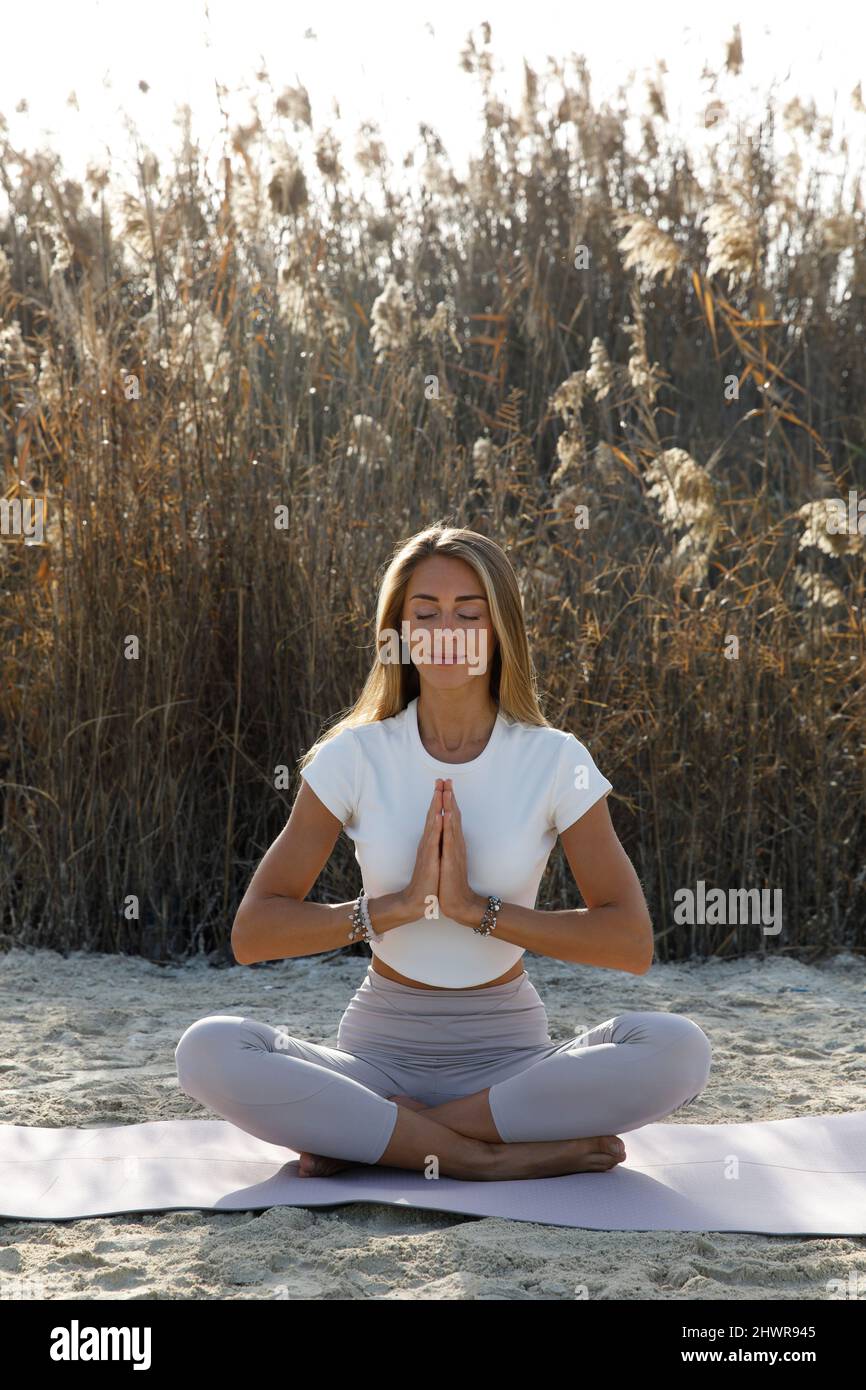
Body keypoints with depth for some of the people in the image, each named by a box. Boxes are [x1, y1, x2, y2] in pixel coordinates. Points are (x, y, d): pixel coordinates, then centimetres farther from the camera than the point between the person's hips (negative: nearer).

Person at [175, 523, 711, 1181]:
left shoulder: (555, 760, -2)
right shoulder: (354, 757, -2)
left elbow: (631, 942, -10)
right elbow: (252, 934, -8)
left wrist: (477, 908, -18)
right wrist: (402, 905, -19)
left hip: (509, 1048, 1)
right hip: (381, 1047, 0)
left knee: (678, 1048, -29)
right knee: (209, 1050, -28)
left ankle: (365, 1134, -21)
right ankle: (494, 1157, -25)